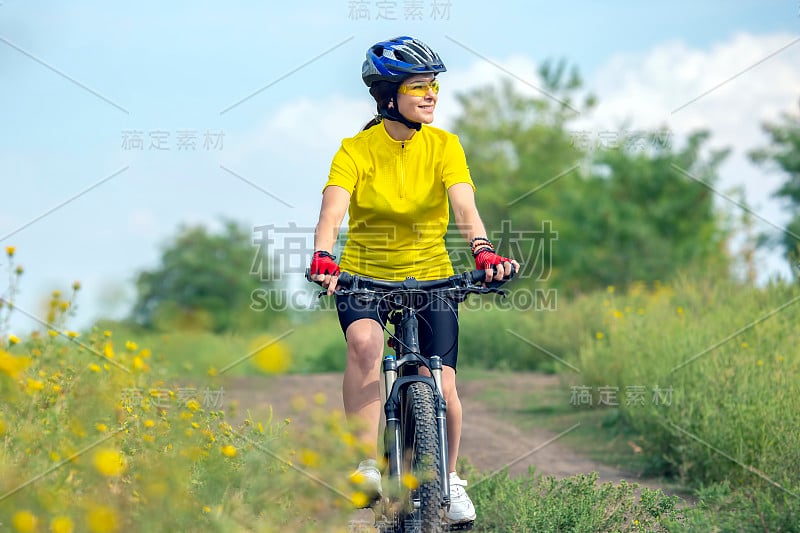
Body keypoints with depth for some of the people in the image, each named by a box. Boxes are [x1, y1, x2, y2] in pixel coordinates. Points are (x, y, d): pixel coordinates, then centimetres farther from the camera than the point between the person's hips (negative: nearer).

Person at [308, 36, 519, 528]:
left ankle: (449, 478, 19)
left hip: (430, 276, 2)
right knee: (365, 343, -34)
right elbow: (332, 211, -25)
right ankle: (367, 467, -29)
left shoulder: (444, 145, -6)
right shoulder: (356, 150, -11)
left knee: (443, 386, -8)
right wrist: (323, 258, -45)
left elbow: (464, 205, -20)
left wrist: (483, 249, -39)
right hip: (364, 275, -2)